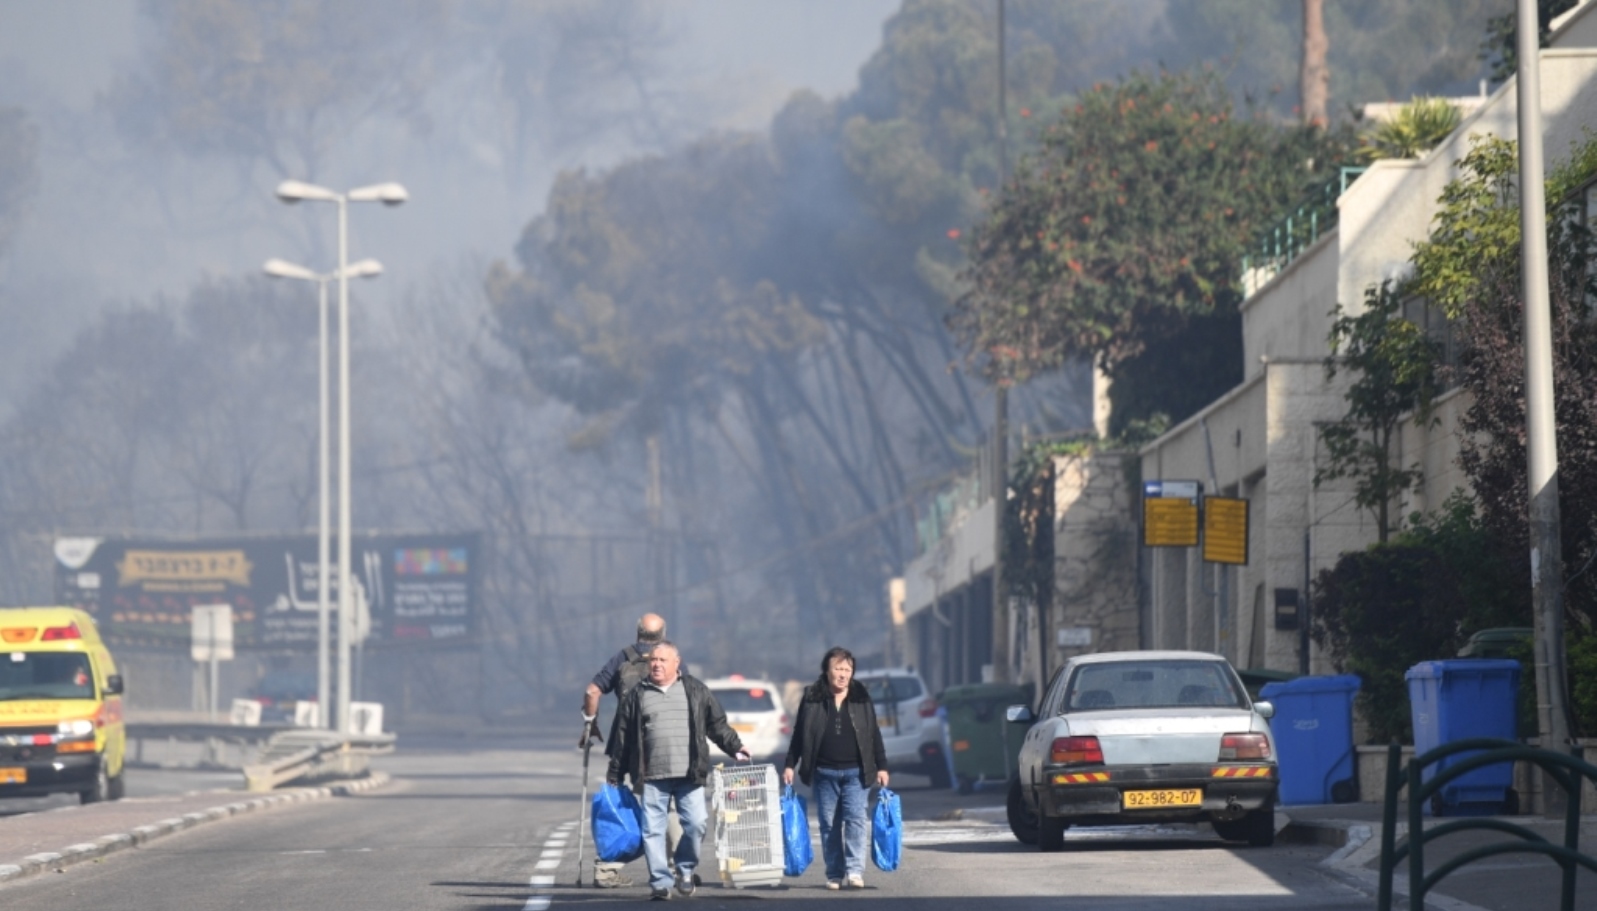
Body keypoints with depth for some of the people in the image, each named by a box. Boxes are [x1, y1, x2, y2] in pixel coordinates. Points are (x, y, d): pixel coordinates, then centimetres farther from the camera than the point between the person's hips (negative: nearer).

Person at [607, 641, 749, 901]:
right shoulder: (637, 696, 10)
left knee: (696, 823, -8)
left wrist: (735, 747, 9)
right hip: (652, 777, 0)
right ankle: (660, 882, 3)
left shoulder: (696, 691, 10)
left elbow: (718, 724, 17)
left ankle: (685, 868, 15)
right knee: (653, 830, -3)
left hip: (689, 775, 0)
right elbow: (621, 737, 11)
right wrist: (614, 776, 11)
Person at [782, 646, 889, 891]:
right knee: (829, 824, 3)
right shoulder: (812, 698, 3)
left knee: (855, 818, -11)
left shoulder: (861, 698, 6)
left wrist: (881, 767, 5)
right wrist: (790, 765, 2)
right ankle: (834, 874, 8)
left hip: (856, 772, 0)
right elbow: (799, 734, 7)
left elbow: (874, 735, 9)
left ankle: (855, 870, -14)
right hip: (824, 773, 0)